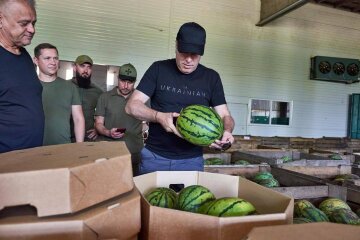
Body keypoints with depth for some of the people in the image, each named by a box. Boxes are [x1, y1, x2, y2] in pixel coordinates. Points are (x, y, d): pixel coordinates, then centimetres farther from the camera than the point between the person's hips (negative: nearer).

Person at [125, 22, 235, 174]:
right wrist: (159, 116, -24)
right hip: (154, 156, 0)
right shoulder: (158, 69, -3)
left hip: (192, 160, 1)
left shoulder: (211, 78, 1)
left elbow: (225, 115, 2)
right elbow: (132, 106, -6)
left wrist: (227, 131, -21)